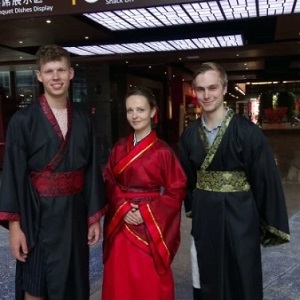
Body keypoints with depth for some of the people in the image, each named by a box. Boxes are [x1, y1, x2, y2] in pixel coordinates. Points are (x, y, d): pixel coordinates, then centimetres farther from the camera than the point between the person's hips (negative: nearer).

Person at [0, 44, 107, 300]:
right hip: (38, 214, -3)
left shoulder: (83, 119, 4)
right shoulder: (23, 120, -7)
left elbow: (92, 170, 5)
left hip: (75, 213, 4)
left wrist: (95, 217, 5)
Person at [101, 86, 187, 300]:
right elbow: (109, 183, 7)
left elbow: (177, 190, -8)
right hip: (121, 225, 4)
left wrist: (146, 212, -15)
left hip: (151, 227, -4)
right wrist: (122, 208, -10)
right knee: (120, 282, 13)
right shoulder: (119, 148, 4)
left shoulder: (163, 151, -10)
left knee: (150, 283, 6)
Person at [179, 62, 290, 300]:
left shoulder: (246, 130, -13)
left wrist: (270, 224, -9)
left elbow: (265, 177, -11)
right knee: (210, 278, 18)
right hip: (204, 216, 4)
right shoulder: (190, 134, 1)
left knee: (243, 279, 10)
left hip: (239, 214, -4)